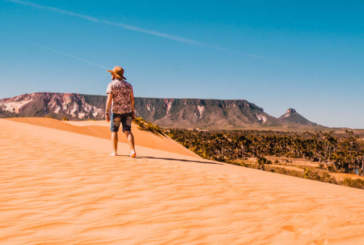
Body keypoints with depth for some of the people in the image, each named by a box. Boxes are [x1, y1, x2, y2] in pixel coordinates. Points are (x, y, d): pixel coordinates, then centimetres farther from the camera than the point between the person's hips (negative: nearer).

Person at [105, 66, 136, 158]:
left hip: (116, 111, -3)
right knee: (127, 131, 1)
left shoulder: (111, 85, -7)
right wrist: (133, 111, 15)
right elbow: (132, 99, 7)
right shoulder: (128, 85, 7)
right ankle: (132, 151, -15)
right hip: (127, 111, 3)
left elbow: (109, 99, -14)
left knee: (114, 131, 13)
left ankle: (115, 152, 14)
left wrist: (106, 113, -15)